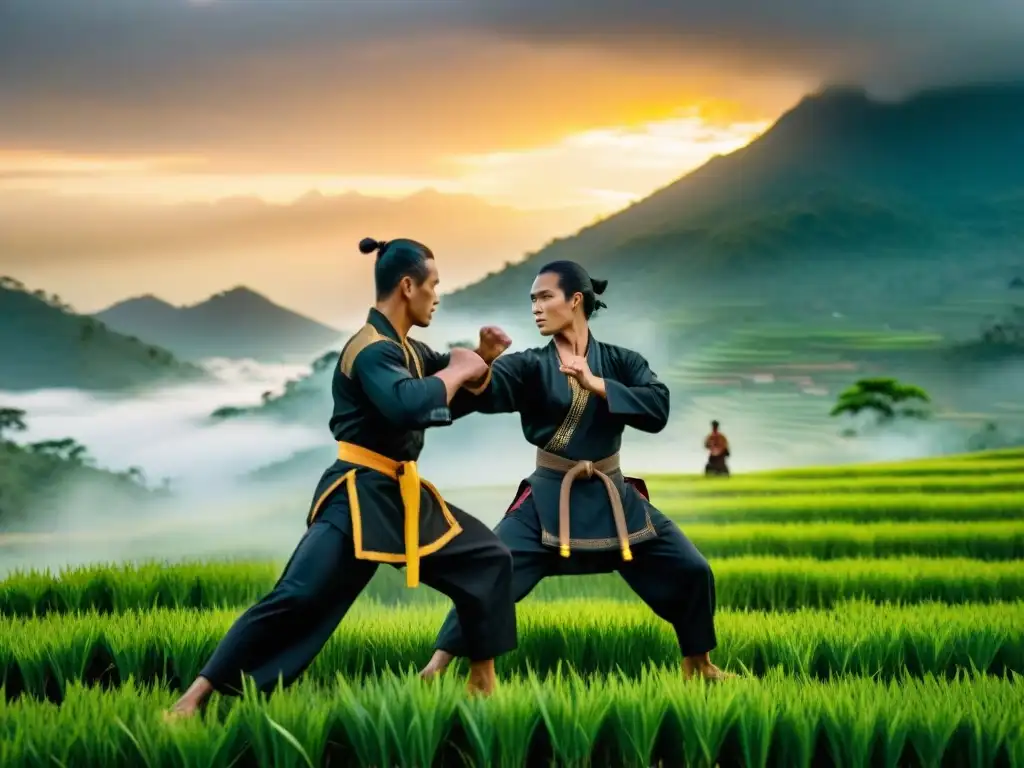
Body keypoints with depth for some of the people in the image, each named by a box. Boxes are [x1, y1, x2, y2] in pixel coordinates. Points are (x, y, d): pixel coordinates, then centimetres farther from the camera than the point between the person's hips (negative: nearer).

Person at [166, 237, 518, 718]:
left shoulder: (407, 348, 12)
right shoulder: (371, 349, -18)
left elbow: (448, 398, 25)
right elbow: (407, 407, -36)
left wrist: (480, 360, 5)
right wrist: (456, 371, -20)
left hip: (403, 496, 10)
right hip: (359, 497, -10)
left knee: (487, 559, 11)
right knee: (299, 599, -17)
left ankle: (483, 682, 20)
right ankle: (196, 697, -14)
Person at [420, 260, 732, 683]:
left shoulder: (620, 362, 2)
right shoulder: (531, 366, -3)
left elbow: (658, 409, -14)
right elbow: (482, 388, -23)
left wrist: (595, 384, -23)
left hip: (612, 497, 2)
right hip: (549, 498, -2)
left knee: (690, 571, 1)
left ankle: (699, 666, 23)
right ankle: (435, 669, -7)